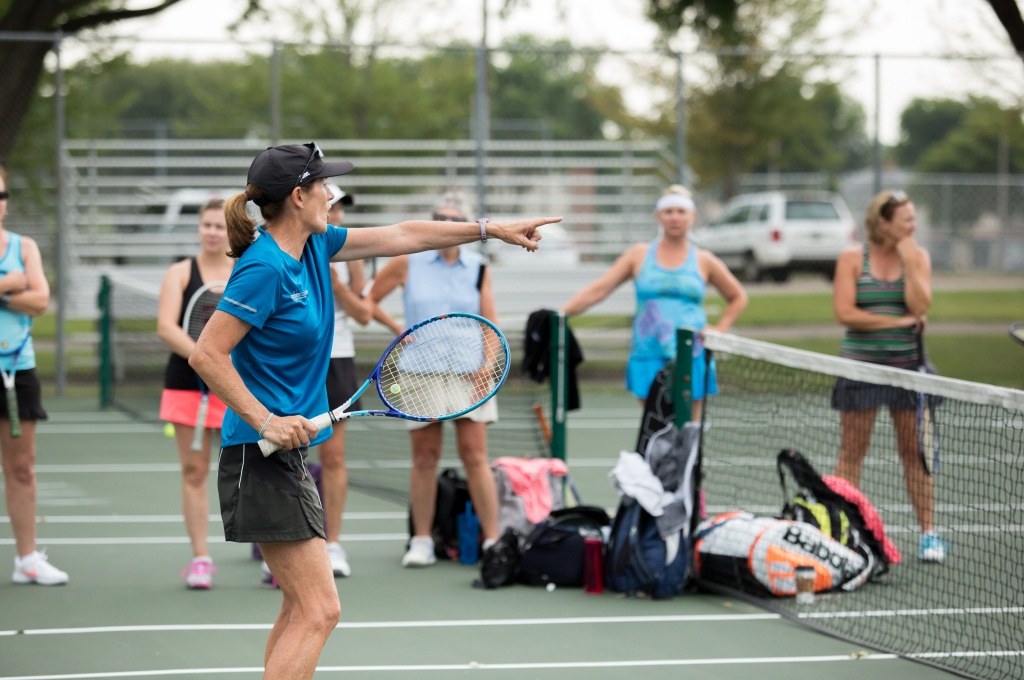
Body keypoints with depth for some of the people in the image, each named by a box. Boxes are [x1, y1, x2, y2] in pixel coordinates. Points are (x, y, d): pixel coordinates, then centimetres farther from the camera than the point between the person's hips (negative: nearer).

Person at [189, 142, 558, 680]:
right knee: (319, 612, -13)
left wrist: (490, 229, 23)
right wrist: (267, 422, -22)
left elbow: (399, 236, 20)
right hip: (262, 456, -10)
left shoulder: (313, 246, 10)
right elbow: (205, 355, -20)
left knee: (302, 609, 15)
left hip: (288, 453, 10)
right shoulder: (265, 268, -18)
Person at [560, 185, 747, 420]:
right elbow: (597, 290, 3)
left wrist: (719, 330, 4)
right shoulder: (639, 255, 8)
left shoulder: (703, 261, 8)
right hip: (648, 357, 0)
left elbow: (738, 298, 20)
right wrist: (560, 313, -10)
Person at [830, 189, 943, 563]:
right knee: (852, 452, 4)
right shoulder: (852, 257, -3)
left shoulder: (918, 256, 4)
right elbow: (844, 312, -11)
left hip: (906, 362, 2)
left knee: (914, 451, 3)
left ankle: (928, 532, 8)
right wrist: (899, 321, -11)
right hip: (861, 364, -2)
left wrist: (909, 262, -13)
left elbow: (920, 306, -8)